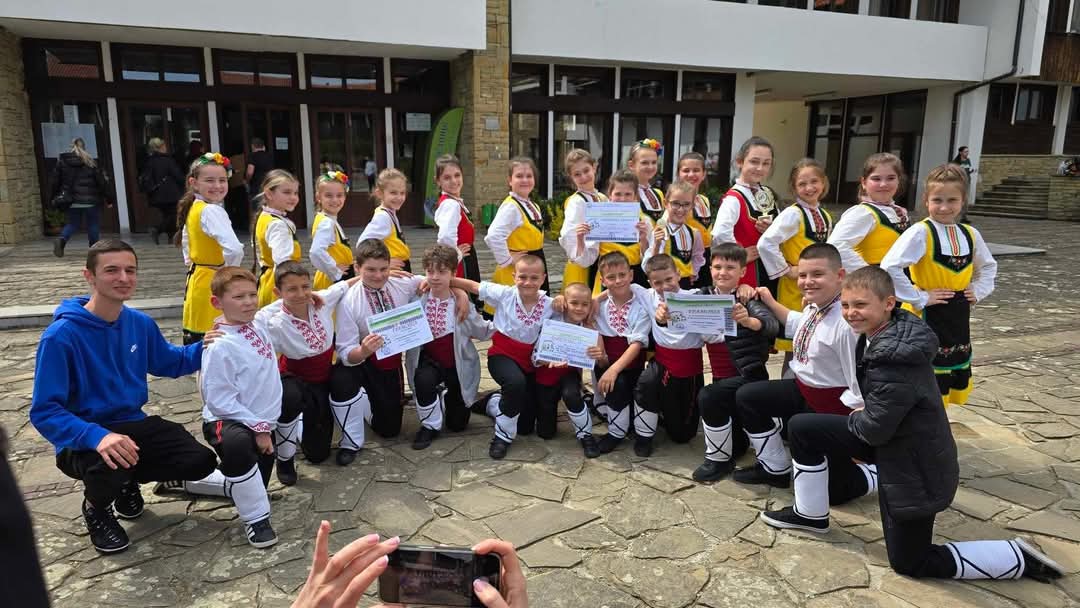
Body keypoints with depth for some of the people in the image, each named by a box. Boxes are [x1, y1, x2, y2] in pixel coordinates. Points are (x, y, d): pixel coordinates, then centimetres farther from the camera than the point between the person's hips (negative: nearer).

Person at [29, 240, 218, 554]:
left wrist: (205, 348, -6)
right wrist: (97, 436, -40)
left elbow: (171, 362, 16)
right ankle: (96, 508, 2)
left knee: (200, 461, -11)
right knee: (110, 466, -38)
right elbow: (44, 411, -22)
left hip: (134, 425, 5)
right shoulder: (61, 335, -20)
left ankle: (129, 481, 19)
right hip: (83, 439, -5)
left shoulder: (141, 323, -2)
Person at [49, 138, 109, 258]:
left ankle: (62, 240, -11)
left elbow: (55, 181, 6)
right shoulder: (90, 162, -4)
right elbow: (101, 181, -4)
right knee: (93, 224, 7)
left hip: (72, 201, 3)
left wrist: (54, 197, 17)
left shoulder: (62, 161, 4)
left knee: (72, 223, 16)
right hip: (91, 200, -3)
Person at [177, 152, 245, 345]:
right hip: (213, 283, -9)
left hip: (196, 280, 9)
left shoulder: (193, 208, 8)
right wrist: (227, 271, -14)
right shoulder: (212, 211, -20)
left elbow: (187, 244, 24)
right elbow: (234, 249, -32)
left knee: (195, 339, 16)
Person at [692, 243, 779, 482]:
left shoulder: (748, 298, -12)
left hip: (749, 375, -6)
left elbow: (772, 325, -29)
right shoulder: (704, 296, 3)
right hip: (722, 377, 6)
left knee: (708, 397, -29)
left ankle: (719, 459, -8)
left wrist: (747, 320, -51)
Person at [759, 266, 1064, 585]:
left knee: (909, 562, 7)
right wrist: (861, 417, 6)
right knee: (802, 428, 8)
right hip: (892, 436, 9)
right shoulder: (881, 334, -4)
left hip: (916, 467, -9)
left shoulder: (894, 359, -35)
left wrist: (854, 418, -6)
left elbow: (874, 427, -27)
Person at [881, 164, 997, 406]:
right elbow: (890, 267, -27)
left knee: (956, 382, 16)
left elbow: (988, 265, 24)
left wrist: (978, 290, 8)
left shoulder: (970, 234, 5)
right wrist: (919, 298, -21)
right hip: (928, 316, -7)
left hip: (959, 317, 7)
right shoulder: (920, 232, -15)